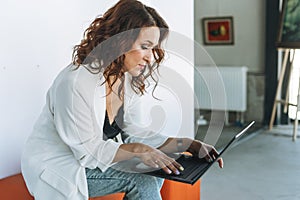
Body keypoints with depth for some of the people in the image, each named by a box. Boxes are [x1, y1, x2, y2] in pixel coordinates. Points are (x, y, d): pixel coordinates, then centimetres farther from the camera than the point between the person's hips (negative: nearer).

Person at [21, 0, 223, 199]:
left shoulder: (130, 81, -4)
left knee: (154, 175, -12)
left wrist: (189, 145, -11)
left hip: (90, 159, 7)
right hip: (55, 167, -7)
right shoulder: (76, 82, -28)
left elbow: (134, 132, -3)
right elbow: (87, 151, -23)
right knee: (142, 181, -20)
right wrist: (137, 150, -32)